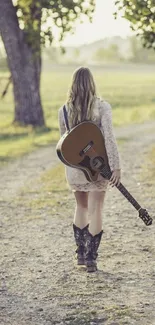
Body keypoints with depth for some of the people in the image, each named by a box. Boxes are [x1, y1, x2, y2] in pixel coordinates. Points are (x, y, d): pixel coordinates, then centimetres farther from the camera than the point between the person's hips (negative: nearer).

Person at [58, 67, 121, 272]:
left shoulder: (64, 110, -2)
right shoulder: (102, 107, -11)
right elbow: (109, 137, -19)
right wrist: (116, 166, -18)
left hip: (74, 166, 3)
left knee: (81, 207, 21)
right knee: (95, 210, 4)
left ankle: (81, 253, 25)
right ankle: (91, 259, 5)